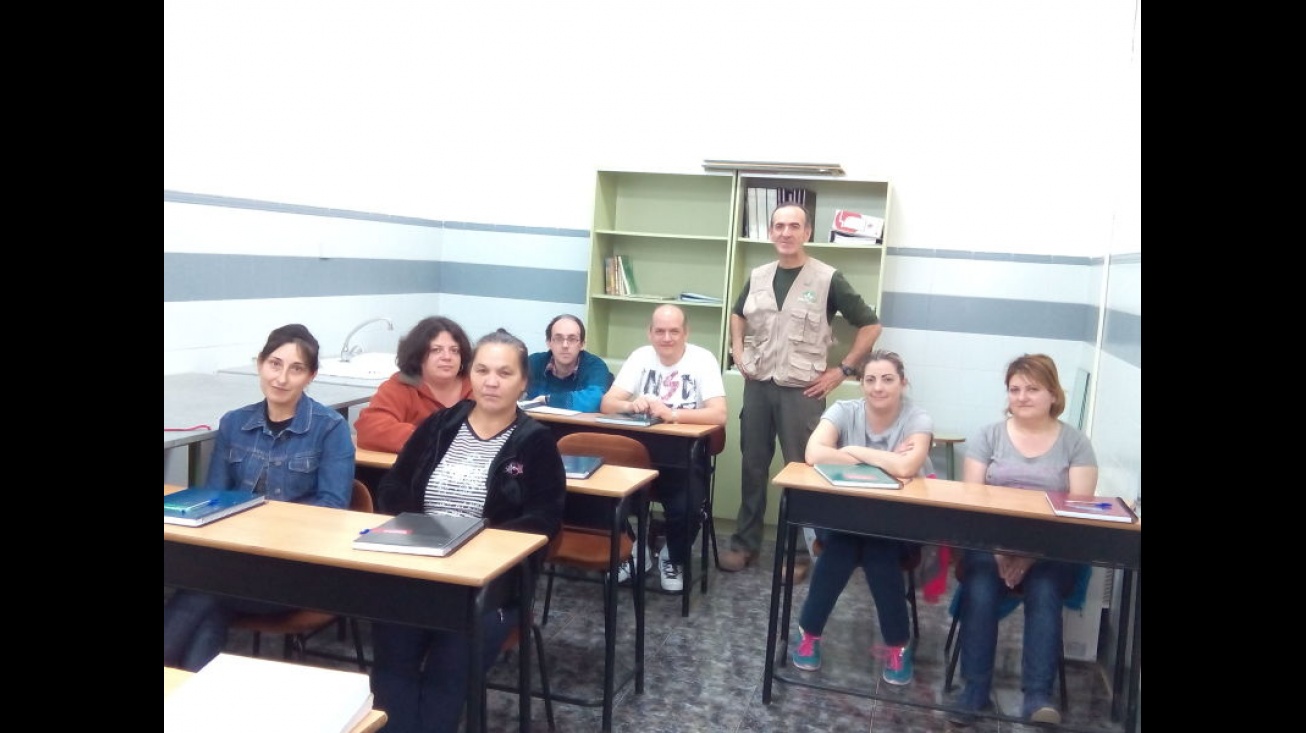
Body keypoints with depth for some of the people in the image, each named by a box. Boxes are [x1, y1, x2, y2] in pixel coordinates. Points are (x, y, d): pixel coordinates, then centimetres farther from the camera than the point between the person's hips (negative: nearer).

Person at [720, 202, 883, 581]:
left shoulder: (828, 279, -8)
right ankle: (744, 543, 23)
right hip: (757, 385, 4)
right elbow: (738, 313, 27)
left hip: (802, 390, -4)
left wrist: (842, 369, -5)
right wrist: (738, 351, 12)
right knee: (753, 465, 11)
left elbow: (870, 325, -1)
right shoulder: (758, 276, 6)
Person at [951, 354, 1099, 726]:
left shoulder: (1076, 443, 8)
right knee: (980, 590, -28)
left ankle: (1038, 696, -29)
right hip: (991, 544, 1)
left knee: (1044, 593, -31)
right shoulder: (987, 436, 10)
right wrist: (999, 548, -15)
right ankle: (975, 691, -21)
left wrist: (1033, 552, -17)